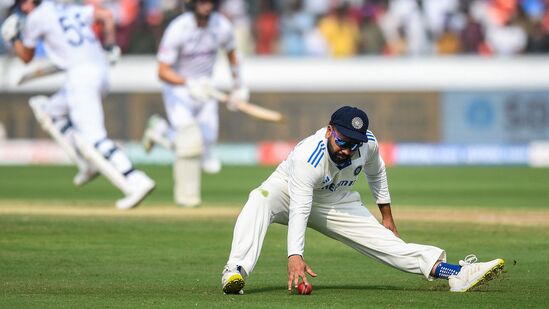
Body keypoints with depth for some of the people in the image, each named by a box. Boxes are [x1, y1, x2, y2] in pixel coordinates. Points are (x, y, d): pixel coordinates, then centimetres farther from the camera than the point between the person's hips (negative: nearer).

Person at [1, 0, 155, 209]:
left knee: (93, 139, -15)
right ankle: (87, 165, 15)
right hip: (100, 70, 9)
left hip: (80, 73, -9)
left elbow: (26, 57, 12)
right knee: (51, 112, 25)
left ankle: (136, 183, -28)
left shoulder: (36, 17, 2)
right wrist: (110, 46, 22)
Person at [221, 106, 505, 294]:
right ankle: (235, 272, -52)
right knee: (261, 200, -39)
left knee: (386, 243, -12)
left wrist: (386, 217, 10)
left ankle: (457, 274, -18)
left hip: (337, 204, 4)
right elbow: (299, 209, -45)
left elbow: (376, 173, 5)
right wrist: (295, 256, -56)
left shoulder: (368, 144, -20)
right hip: (288, 192, -4)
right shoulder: (308, 156, -37)